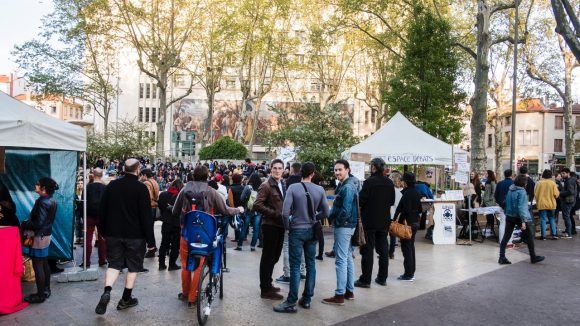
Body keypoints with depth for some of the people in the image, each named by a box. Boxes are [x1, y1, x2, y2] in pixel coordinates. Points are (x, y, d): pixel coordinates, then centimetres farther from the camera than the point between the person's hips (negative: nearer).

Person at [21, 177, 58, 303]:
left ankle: (40, 295, 6)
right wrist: (28, 223, 7)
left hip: (39, 236, -9)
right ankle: (46, 290, 27)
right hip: (46, 234, 9)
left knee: (37, 266, -1)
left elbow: (38, 223, -25)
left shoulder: (42, 202, -22)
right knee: (44, 263, 17)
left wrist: (24, 225, -10)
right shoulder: (51, 201, 6)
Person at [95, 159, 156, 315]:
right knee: (133, 266, 10)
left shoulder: (112, 185, 1)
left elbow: (103, 210, 8)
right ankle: (126, 299, 17)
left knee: (114, 263, 12)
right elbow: (146, 216, -13)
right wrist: (150, 240, -7)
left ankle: (107, 292, -9)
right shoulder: (141, 188, -13)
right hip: (135, 235, -4)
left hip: (113, 233, 4)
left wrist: (103, 231, 20)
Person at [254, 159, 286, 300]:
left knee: (274, 256, 17)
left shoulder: (283, 185, 13)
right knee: (268, 257, 0)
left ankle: (267, 284, 32)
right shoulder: (266, 186, -12)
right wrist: (275, 214, -21)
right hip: (270, 225, -8)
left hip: (280, 225, 8)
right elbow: (257, 205, -20)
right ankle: (265, 290, 8)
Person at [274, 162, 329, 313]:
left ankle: (291, 302, 5)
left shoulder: (293, 188, -11)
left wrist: (287, 226, 1)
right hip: (312, 231, 3)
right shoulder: (320, 190, -3)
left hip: (296, 230, -3)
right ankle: (307, 299, 20)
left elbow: (285, 212, -16)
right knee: (311, 265, 12)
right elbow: (325, 212, 2)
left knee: (295, 266, 0)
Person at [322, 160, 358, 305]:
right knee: (348, 259, 15)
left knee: (341, 260, -6)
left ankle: (339, 295, 0)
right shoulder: (344, 185, 13)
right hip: (348, 226, 10)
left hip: (343, 227, -10)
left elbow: (345, 211, -24)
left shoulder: (347, 188, -18)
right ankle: (349, 291, 25)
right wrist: (333, 217, 5)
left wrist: (335, 221, -10)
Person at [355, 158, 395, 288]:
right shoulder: (389, 183, 3)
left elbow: (361, 200, -19)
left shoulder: (369, 182, -17)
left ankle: (365, 279, 5)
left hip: (369, 220, -6)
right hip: (384, 220, 6)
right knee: (383, 249, 13)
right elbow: (392, 201, 11)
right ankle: (382, 278, 21)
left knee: (367, 250, 1)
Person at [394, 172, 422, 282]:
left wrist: (402, 219, -13)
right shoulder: (416, 193, 9)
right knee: (411, 247, 16)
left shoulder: (407, 193, -17)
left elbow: (406, 209, -24)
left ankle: (408, 274, 1)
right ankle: (411, 272, 24)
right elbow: (419, 209, 14)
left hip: (407, 223, -9)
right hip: (415, 222, 9)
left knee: (406, 248, -3)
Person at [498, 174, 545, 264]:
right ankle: (533, 257, 20)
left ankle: (502, 258, 0)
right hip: (518, 216, -6)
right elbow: (521, 207, -21)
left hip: (509, 216, 6)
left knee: (506, 237, 3)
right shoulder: (521, 192, -16)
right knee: (530, 235, 11)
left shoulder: (510, 189, 5)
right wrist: (523, 221, -21)